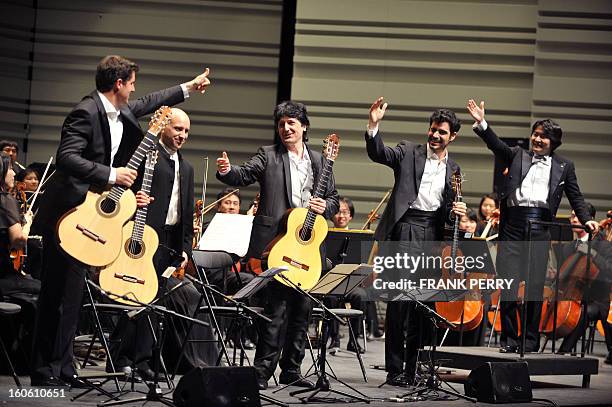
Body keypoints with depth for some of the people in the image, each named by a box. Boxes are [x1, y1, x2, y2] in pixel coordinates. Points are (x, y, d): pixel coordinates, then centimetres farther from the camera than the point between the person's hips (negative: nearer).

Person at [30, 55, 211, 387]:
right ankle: (44, 369, 0)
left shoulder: (122, 111, 11)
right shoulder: (86, 113, -18)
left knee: (72, 294, 11)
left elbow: (149, 103, 31)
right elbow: (66, 157, -27)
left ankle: (62, 367, 15)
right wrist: (111, 174, -25)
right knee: (57, 293, -6)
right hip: (67, 213, -9)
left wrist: (188, 88, 37)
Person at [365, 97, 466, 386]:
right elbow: (377, 153, -10)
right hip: (406, 230, -4)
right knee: (399, 301, -9)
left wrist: (457, 211, -2)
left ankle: (413, 368, 14)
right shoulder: (409, 152, 6)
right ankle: (394, 369, -4)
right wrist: (373, 124, -26)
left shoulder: (453, 169, 17)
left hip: (433, 235, 4)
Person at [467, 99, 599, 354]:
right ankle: (508, 339, 5)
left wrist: (586, 219, 0)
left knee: (535, 287, -2)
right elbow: (495, 144, 2)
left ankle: (531, 341, 6)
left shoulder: (564, 166, 16)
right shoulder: (517, 156, 16)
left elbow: (575, 197, 16)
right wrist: (481, 124, -13)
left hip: (540, 228, 0)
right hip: (513, 225, 0)